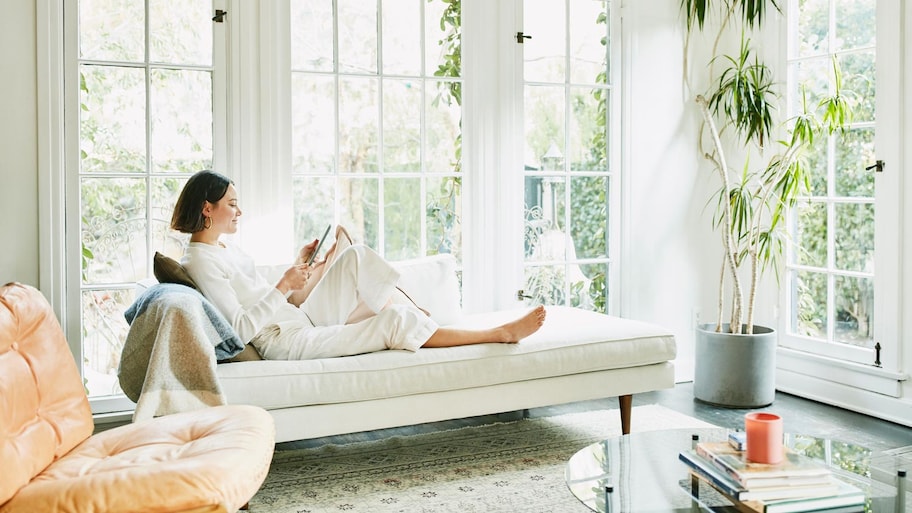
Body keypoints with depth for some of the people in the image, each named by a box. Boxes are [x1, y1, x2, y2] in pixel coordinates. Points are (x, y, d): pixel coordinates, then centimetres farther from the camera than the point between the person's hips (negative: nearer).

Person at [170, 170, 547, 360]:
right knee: (393, 323, -17)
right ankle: (501, 333, -8)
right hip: (285, 343, -9)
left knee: (356, 256, -2)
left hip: (303, 322, 9)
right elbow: (242, 327, -22)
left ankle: (415, 313, -2)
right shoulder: (200, 260, -14)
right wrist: (284, 287, -21)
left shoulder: (226, 249, 15)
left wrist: (301, 267, 4)